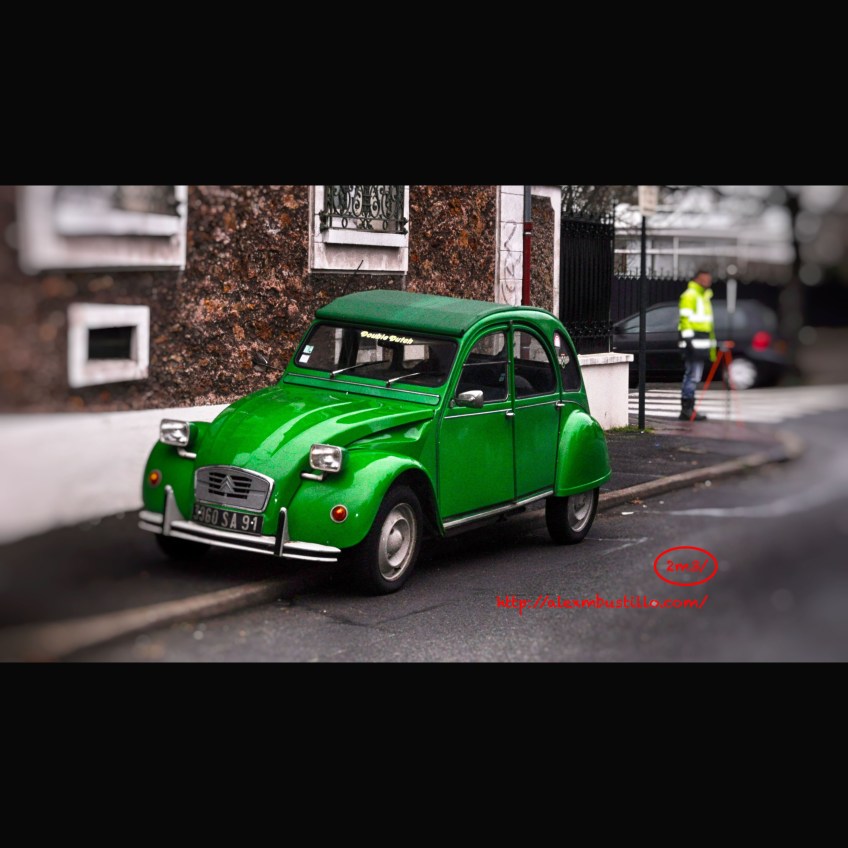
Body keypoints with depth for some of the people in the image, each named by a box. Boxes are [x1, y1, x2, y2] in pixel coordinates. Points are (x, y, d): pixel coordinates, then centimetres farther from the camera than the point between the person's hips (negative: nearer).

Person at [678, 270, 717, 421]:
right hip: (693, 340, -10)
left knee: (692, 375, 9)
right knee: (693, 375, -13)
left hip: (702, 342, 10)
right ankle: (687, 408, -12)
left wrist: (711, 343, 28)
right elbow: (685, 318, -15)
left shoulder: (704, 296, 25)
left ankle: (687, 410, 11)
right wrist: (688, 339, -22)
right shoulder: (690, 295, -6)